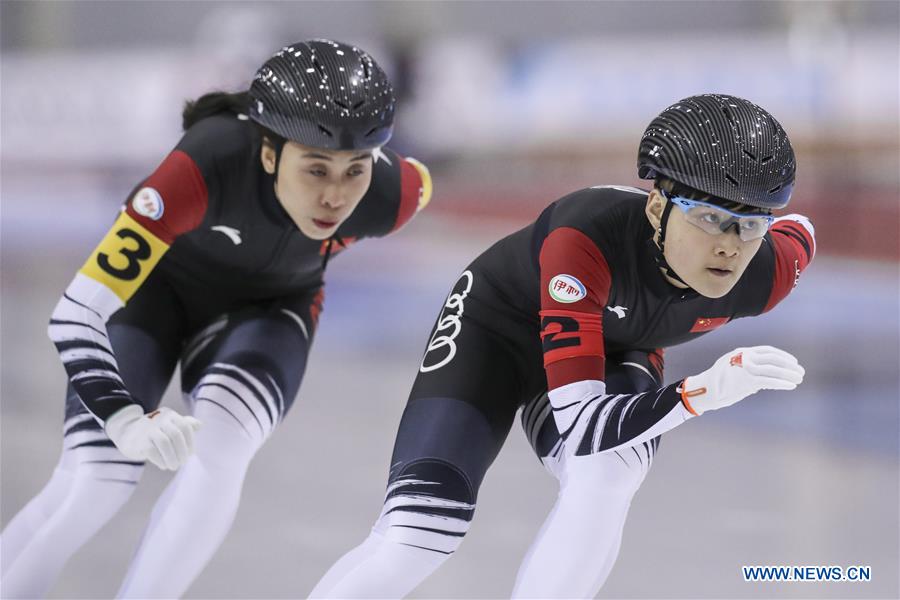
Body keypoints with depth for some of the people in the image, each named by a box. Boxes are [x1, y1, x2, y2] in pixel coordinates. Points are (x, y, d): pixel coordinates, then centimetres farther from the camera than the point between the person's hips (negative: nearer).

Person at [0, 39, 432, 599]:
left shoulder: (391, 194, -32)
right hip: (153, 284, -2)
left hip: (265, 310, 2)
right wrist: (127, 419, -59)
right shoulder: (210, 161, -41)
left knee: (215, 454, -26)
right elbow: (75, 314, -43)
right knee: (93, 483, -18)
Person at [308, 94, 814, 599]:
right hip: (495, 328, -3)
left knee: (610, 476, -31)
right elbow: (578, 426, -46)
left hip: (613, 353, 3)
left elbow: (797, 230, -2)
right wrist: (705, 391, -59)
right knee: (416, 541, -19)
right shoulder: (588, 237, -42)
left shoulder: (764, 276, -29)